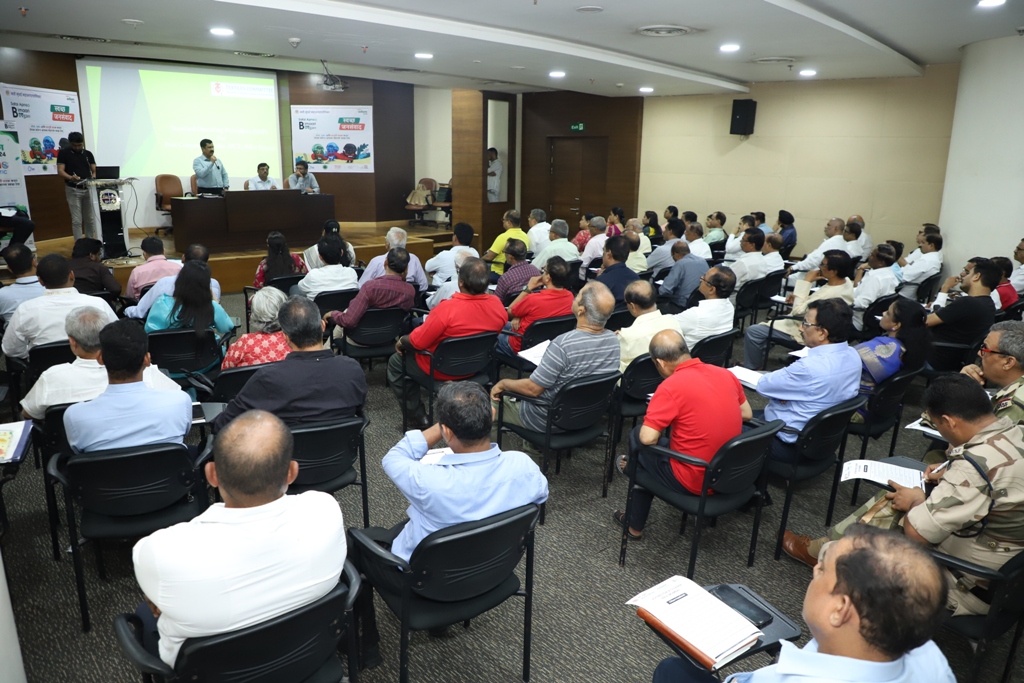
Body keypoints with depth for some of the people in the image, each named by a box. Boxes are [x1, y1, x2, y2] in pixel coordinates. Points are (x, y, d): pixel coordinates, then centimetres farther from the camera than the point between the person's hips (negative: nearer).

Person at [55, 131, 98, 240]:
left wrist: (93, 178, -17)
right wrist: (71, 177, -29)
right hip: (73, 190, -3)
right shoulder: (63, 153, 0)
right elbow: (60, 171, -8)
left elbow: (94, 170, 7)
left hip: (88, 189, 3)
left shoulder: (88, 154, 10)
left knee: (90, 219, 7)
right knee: (77, 220, -2)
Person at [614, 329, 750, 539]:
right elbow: (747, 414, 14)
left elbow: (647, 438, -22)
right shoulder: (726, 374, 0)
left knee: (637, 438, 16)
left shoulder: (671, 387, -21)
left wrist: (652, 419, 0)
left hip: (694, 481, -7)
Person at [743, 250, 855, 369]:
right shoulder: (846, 282, -7)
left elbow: (797, 311, -27)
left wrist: (806, 282, -24)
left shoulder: (829, 294, -36)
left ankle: (750, 369, 9)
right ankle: (757, 361, 34)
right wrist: (799, 298, -3)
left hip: (805, 333, -10)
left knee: (752, 332, -9)